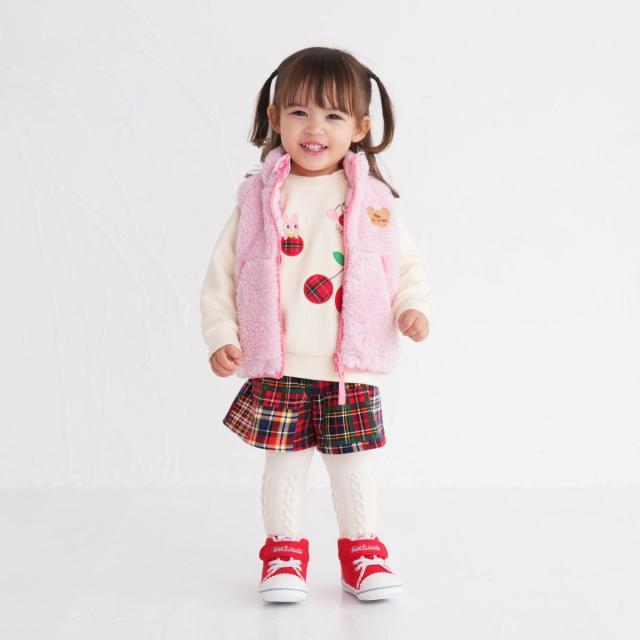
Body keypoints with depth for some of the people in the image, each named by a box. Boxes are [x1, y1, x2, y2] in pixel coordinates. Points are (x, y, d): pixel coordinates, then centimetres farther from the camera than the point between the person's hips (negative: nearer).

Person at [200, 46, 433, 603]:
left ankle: (362, 549, 26)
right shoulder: (259, 197, 1)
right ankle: (285, 552, 24)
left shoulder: (371, 201, 2)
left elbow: (408, 263, 10)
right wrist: (221, 336, -3)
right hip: (277, 368, 0)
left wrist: (414, 306, -8)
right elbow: (222, 271, 5)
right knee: (284, 461, 7)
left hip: (352, 369, 0)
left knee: (353, 461, 8)